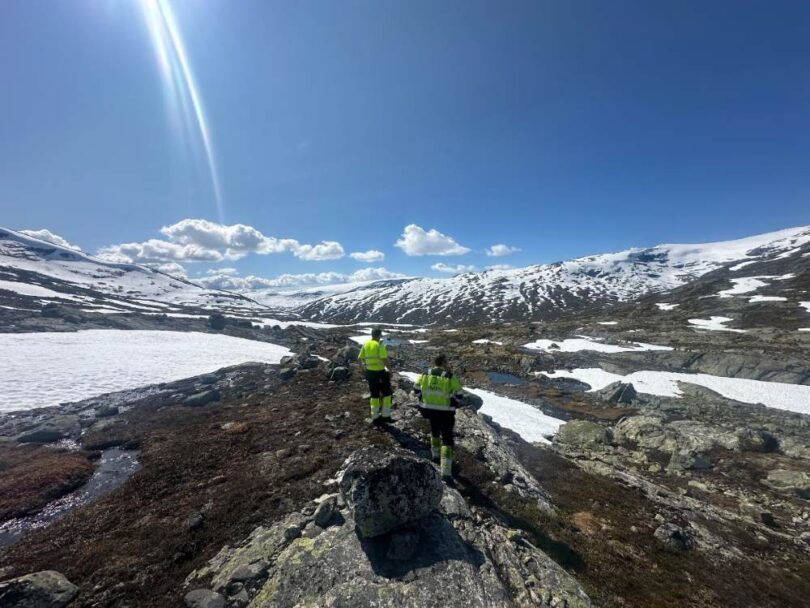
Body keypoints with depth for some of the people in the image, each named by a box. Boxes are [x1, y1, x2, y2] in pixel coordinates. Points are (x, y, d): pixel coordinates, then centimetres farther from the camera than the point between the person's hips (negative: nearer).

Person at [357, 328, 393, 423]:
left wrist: (365, 368, 16)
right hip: (380, 373, -6)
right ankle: (386, 415, 15)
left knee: (374, 395, 18)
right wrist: (386, 362, -6)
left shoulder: (366, 344, 4)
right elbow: (385, 360, -26)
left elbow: (359, 359, 8)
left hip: (370, 373, 6)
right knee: (387, 393, 12)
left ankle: (375, 417, 25)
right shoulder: (380, 345, -16)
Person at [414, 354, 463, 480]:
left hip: (429, 409, 4)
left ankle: (435, 453, 47)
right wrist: (452, 407, 4)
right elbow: (457, 394, -11)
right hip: (445, 412, -4)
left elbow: (418, 389, 6)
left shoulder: (425, 374, -1)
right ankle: (446, 469, 0)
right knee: (447, 438, 6)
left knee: (434, 430, 30)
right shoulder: (450, 377, -12)